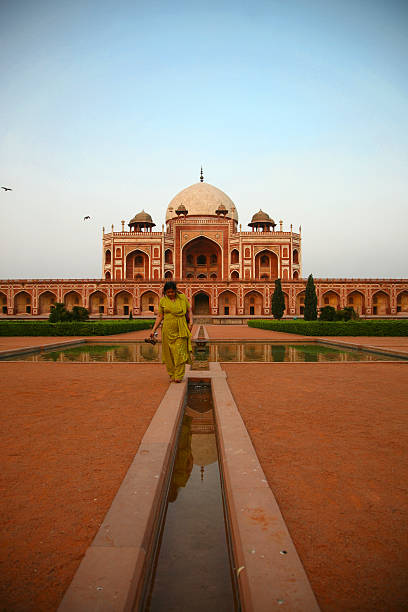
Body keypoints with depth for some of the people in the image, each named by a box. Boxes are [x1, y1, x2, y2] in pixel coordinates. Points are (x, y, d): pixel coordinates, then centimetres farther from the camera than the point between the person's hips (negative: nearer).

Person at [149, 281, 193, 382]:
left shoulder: (183, 298, 4)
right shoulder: (163, 301, 5)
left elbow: (189, 311, 10)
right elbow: (160, 316, 8)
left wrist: (190, 322, -5)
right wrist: (153, 330, 3)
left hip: (181, 330, -1)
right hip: (168, 330, 1)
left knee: (180, 352, -7)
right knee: (169, 353, 3)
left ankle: (179, 376, -3)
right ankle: (172, 375, 15)